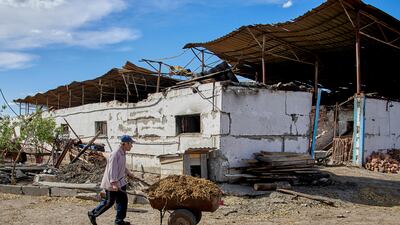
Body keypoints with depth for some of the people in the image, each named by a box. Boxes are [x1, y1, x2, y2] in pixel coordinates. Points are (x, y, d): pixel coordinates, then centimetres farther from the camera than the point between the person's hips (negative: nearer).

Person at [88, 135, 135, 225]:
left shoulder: (123, 153, 6)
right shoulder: (115, 154, -23)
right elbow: (112, 170, -30)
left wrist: (128, 173, 34)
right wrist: (114, 183, -37)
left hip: (120, 181, 9)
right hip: (112, 183, -9)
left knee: (123, 200, 9)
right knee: (109, 202, 4)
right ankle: (93, 214, 23)